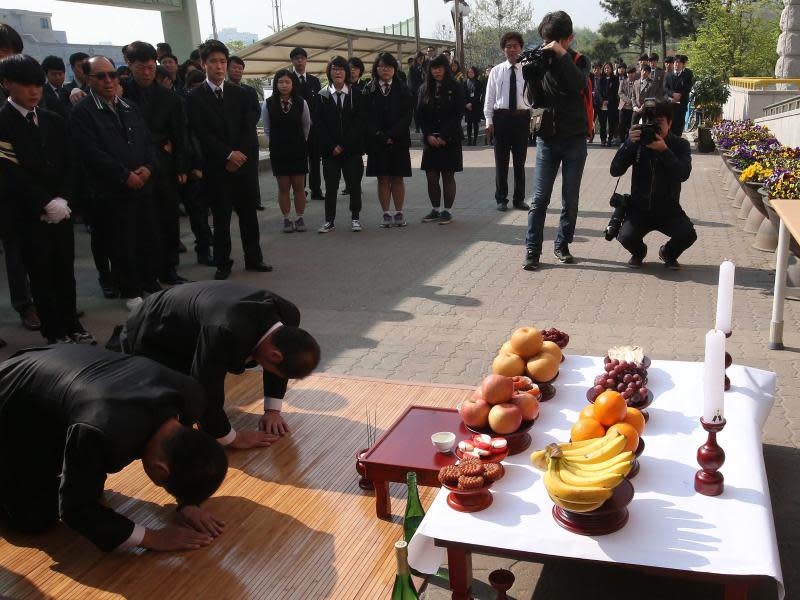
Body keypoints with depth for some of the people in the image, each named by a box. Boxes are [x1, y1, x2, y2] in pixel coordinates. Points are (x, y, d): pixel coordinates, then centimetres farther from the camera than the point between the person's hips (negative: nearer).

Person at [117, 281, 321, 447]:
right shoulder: (226, 332, -48)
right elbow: (205, 389, -37)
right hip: (150, 337, -7)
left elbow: (279, 364, -3)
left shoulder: (288, 316, -24)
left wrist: (273, 410, -4)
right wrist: (231, 438, -24)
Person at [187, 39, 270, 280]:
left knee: (249, 214, 8)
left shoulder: (238, 94, 10)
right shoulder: (195, 97, -2)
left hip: (241, 162, 3)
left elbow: (247, 128, 5)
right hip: (215, 167, -3)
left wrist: (240, 155, -9)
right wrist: (228, 155, -15)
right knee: (221, 217, 3)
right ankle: (223, 263, 13)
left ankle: (253, 258, 21)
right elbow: (201, 134, -9)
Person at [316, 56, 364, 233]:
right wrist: (332, 146, -9)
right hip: (330, 149, 0)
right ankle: (330, 220, 12)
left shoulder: (355, 93, 3)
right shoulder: (323, 95, 4)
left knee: (354, 184, 4)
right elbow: (319, 123, 1)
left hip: (352, 147, 0)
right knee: (331, 185, 4)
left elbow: (359, 121, -3)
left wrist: (344, 144, -10)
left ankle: (355, 218, 16)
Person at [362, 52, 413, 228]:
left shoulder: (402, 89, 5)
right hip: (377, 141, 0)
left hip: (399, 140, 0)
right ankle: (386, 214, 8)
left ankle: (399, 213, 10)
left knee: (398, 178, 3)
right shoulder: (369, 90, 4)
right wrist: (380, 136, -13)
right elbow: (367, 116, -2)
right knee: (383, 179, 3)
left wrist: (392, 135, -13)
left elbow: (407, 116, -3)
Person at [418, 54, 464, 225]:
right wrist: (429, 135, -7)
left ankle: (447, 211, 7)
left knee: (448, 177, 0)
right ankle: (435, 210, 13)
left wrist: (443, 137, -13)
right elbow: (421, 114, 7)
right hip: (430, 139, 3)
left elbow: (457, 115, -7)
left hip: (450, 139, -3)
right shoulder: (425, 89, 11)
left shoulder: (456, 88, 0)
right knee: (431, 177, 3)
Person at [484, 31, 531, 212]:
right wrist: (489, 121, -2)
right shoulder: (496, 71, 4)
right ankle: (501, 199, 15)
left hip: (522, 117, 0)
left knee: (520, 161, 9)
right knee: (501, 160, 5)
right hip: (501, 117, 0)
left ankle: (519, 199, 20)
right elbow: (489, 97, 4)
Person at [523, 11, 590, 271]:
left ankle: (562, 245, 17)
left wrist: (562, 54, -19)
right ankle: (532, 249, -1)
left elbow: (578, 85, -20)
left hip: (574, 140, 0)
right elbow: (536, 99, 2)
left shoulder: (579, 61, 2)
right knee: (540, 198, -4)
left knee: (570, 198, 5)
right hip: (547, 139, 0)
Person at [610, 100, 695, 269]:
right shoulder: (638, 142, -2)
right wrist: (629, 143, -25)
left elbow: (684, 174, -19)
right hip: (640, 209, 0)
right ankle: (639, 252, 13)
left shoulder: (680, 145, -1)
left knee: (688, 235, -25)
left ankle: (668, 253, 14)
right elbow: (615, 171, -13)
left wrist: (664, 150, -30)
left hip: (669, 210, 1)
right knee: (626, 237, -28)